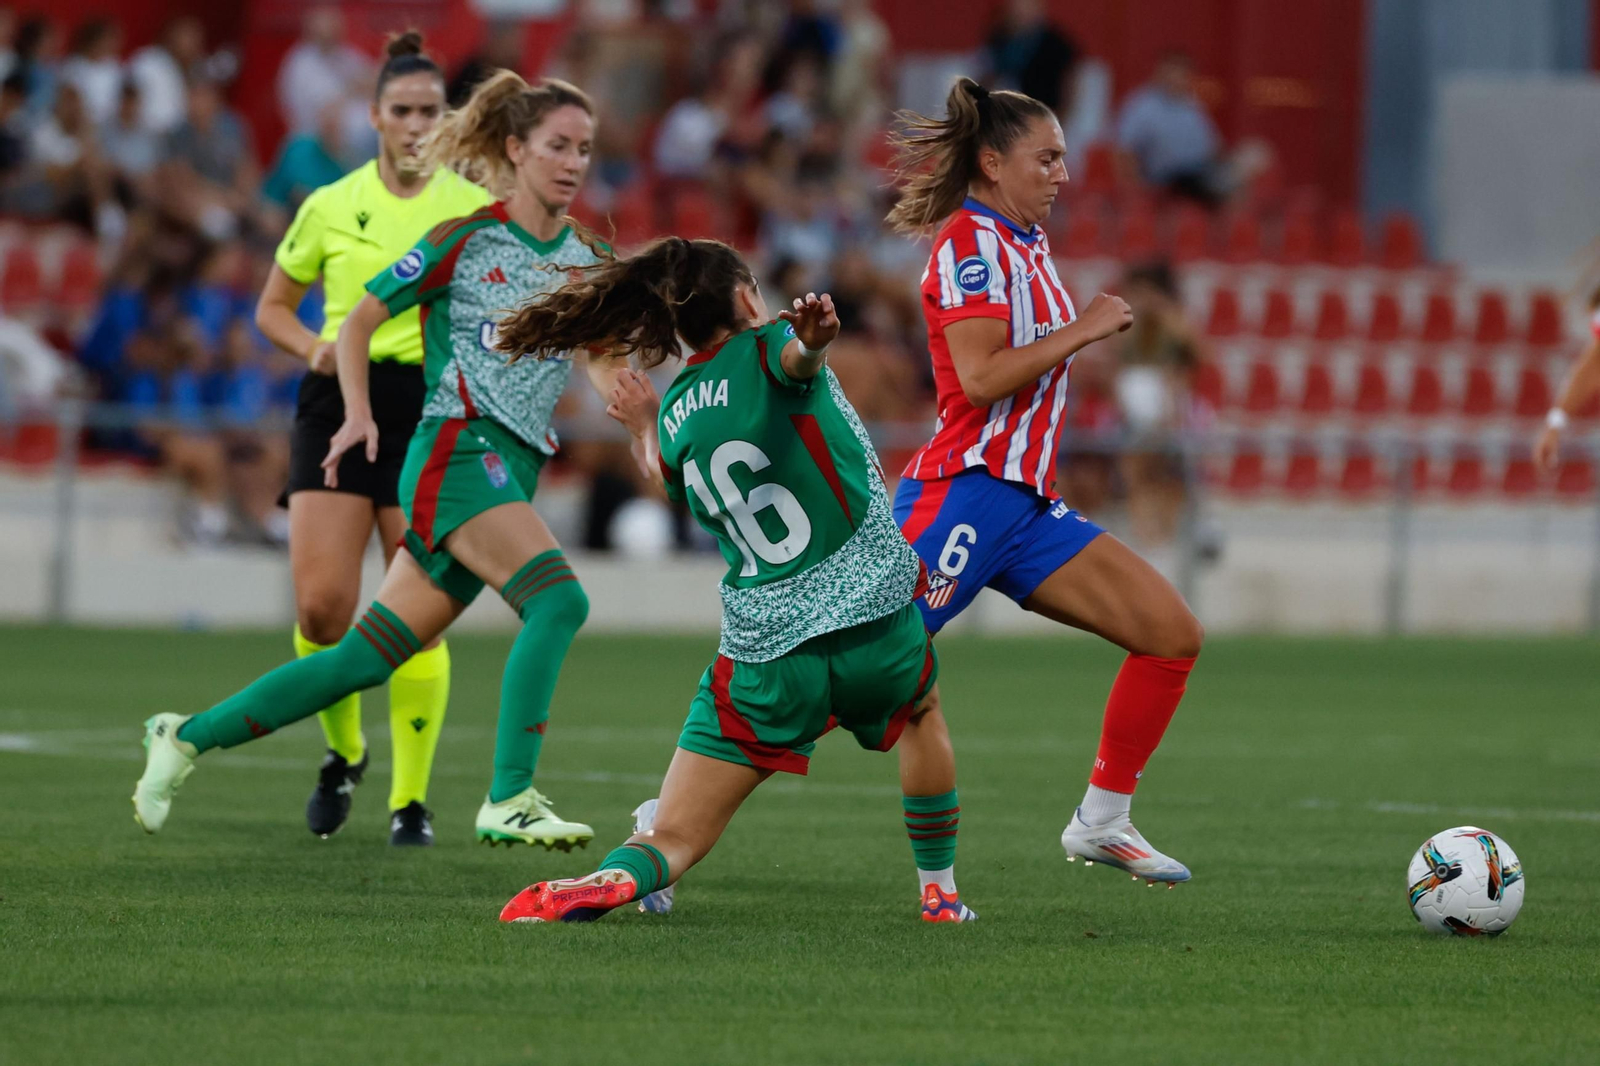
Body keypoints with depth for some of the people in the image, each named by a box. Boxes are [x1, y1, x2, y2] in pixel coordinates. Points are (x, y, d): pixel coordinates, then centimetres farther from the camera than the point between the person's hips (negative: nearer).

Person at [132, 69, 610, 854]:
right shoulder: (468, 237, -2)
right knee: (557, 599, -26)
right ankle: (509, 802, -27)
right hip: (457, 450, -6)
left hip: (513, 471, 6)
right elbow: (360, 320, 5)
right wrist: (359, 414, -7)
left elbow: (603, 365, 7)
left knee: (370, 657, 4)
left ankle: (189, 737, 16)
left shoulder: (583, 260, 15)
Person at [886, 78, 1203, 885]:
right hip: (964, 494, -9)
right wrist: (1081, 330, -15)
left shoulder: (1025, 244, 17)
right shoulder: (971, 243, -10)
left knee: (1171, 631, 3)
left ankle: (1102, 821, 10)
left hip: (1026, 505, 9)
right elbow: (979, 376, -22)